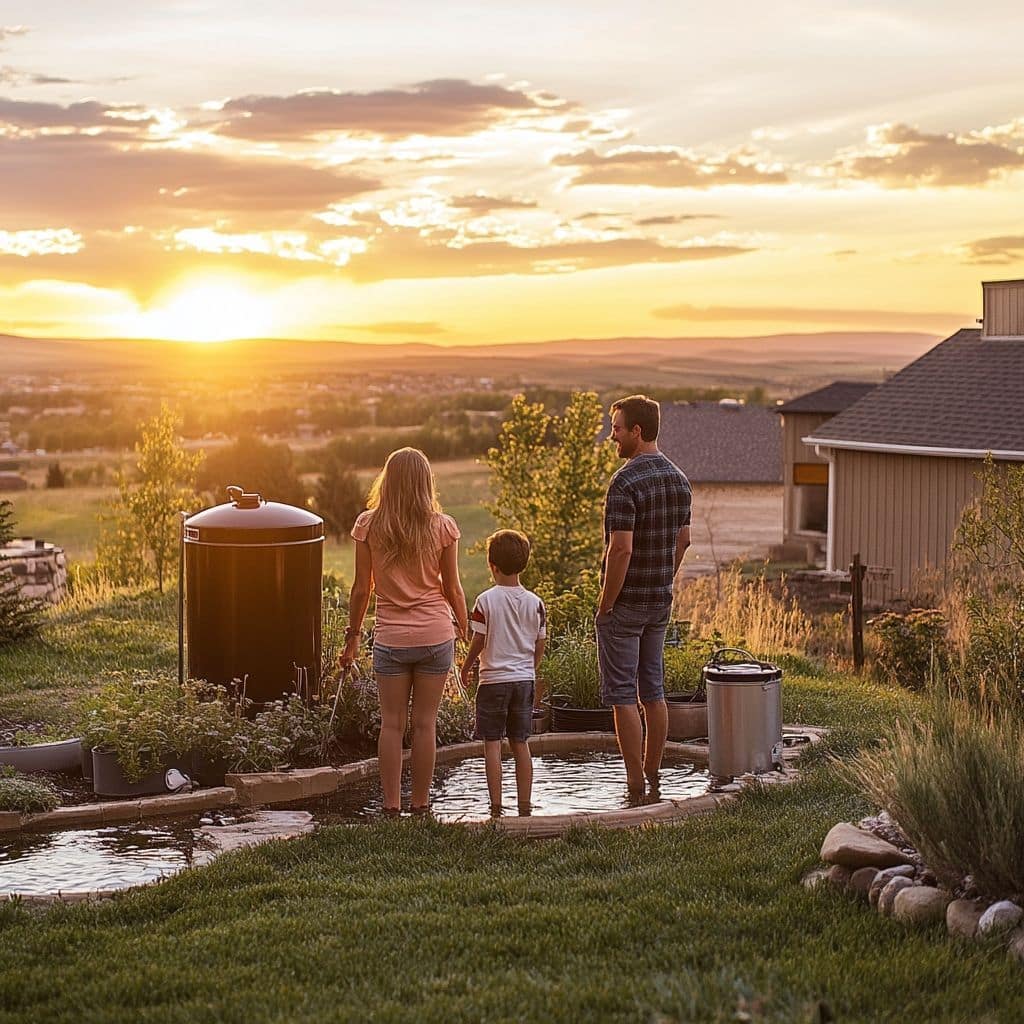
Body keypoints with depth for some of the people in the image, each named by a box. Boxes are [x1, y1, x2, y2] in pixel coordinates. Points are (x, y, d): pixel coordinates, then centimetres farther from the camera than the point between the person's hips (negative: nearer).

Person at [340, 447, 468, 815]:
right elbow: (452, 587, 1)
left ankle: (391, 804, 9)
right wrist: (465, 629, 14)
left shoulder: (368, 524, -4)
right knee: (425, 722, 7)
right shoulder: (442, 526, -4)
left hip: (390, 637, 0)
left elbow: (362, 588, 0)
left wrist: (352, 635, 10)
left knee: (391, 722, 8)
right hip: (436, 635, 0)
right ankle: (420, 804, 13)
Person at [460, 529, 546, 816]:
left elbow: (478, 641, -6)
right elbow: (540, 646, 6)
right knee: (520, 743, 10)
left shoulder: (486, 600, -10)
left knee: (492, 743, 1)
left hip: (494, 680, -4)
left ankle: (496, 806, -1)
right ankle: (524, 806, 12)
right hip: (524, 679, 4)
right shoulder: (535, 602, 0)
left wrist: (466, 667, 12)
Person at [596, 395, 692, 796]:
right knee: (653, 691, 14)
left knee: (622, 695, 0)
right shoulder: (678, 479, 7)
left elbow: (621, 549, -23)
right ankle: (653, 777, 20)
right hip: (661, 602, 8)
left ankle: (635, 784, 2)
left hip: (625, 601, -8)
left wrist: (605, 605, -15)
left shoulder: (625, 482, -19)